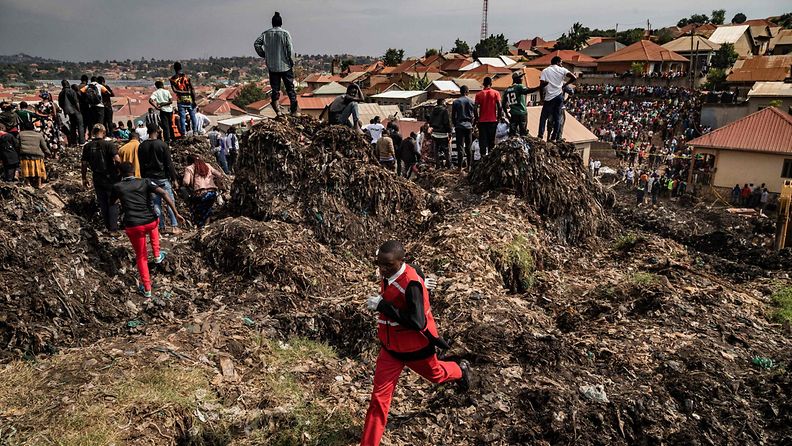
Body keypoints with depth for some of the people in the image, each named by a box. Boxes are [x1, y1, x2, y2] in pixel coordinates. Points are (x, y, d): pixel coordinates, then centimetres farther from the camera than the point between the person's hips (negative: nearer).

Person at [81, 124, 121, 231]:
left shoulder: (87, 146, -1)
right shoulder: (109, 144, -14)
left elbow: (84, 164, 3)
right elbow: (117, 159, -25)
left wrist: (84, 178, 13)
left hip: (97, 179, 4)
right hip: (110, 178, -3)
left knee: (102, 202, 15)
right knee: (112, 202, 8)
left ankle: (107, 225, 24)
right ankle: (113, 227, 7)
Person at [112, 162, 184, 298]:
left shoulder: (117, 187, 6)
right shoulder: (145, 182, 4)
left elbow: (113, 203, 24)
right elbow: (164, 194, -8)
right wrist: (176, 213, -8)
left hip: (133, 227, -1)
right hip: (150, 222, 1)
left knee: (141, 256, 17)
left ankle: (147, 289, 19)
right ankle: (157, 255, 44)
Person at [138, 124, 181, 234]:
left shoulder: (142, 146, 5)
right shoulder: (162, 145, -9)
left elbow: (141, 165, 10)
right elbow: (169, 164, -9)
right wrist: (174, 179, -6)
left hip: (149, 178, 4)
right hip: (162, 177, -4)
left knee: (156, 203, 8)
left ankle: (161, 227, 9)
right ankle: (174, 226, -6)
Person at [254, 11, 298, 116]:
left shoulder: (266, 33, 2)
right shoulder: (285, 33, -7)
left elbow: (256, 44, -3)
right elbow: (290, 50, -10)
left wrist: (264, 55, 7)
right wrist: (292, 64, 0)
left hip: (272, 66, 3)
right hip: (285, 66, -2)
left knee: (275, 89, 8)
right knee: (290, 88, 6)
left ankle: (278, 111, 4)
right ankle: (294, 111, 7)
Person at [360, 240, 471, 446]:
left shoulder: (411, 283, -31)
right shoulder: (387, 274, -7)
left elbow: (417, 323, -35)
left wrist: (382, 306, -37)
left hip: (415, 347, -5)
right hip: (390, 347, 5)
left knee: (434, 374, 26)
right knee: (379, 397, 3)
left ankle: (461, 370, 60)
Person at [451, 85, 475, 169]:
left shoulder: (456, 102, -2)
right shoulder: (472, 102, 3)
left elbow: (453, 116, 2)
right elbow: (475, 115, 6)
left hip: (459, 126, -2)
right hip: (469, 126, 2)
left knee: (460, 147, -3)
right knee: (469, 147, 10)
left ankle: (460, 167, -8)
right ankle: (469, 165, 12)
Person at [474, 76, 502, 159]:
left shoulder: (479, 94, 1)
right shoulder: (496, 93, -1)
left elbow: (476, 108, -4)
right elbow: (499, 107, -6)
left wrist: (477, 118, 5)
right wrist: (499, 117, 4)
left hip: (482, 121, 0)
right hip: (493, 120, 0)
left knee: (482, 140, 3)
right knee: (492, 140, 8)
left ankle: (483, 156, -2)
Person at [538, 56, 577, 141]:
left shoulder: (545, 71, 3)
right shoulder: (562, 70, 5)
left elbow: (541, 86, -7)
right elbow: (574, 78, -5)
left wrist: (542, 98, 1)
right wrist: (565, 84, 10)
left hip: (549, 97, -2)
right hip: (559, 96, 2)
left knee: (543, 117, 7)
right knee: (557, 118, 10)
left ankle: (540, 136, -1)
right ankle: (555, 138, 11)